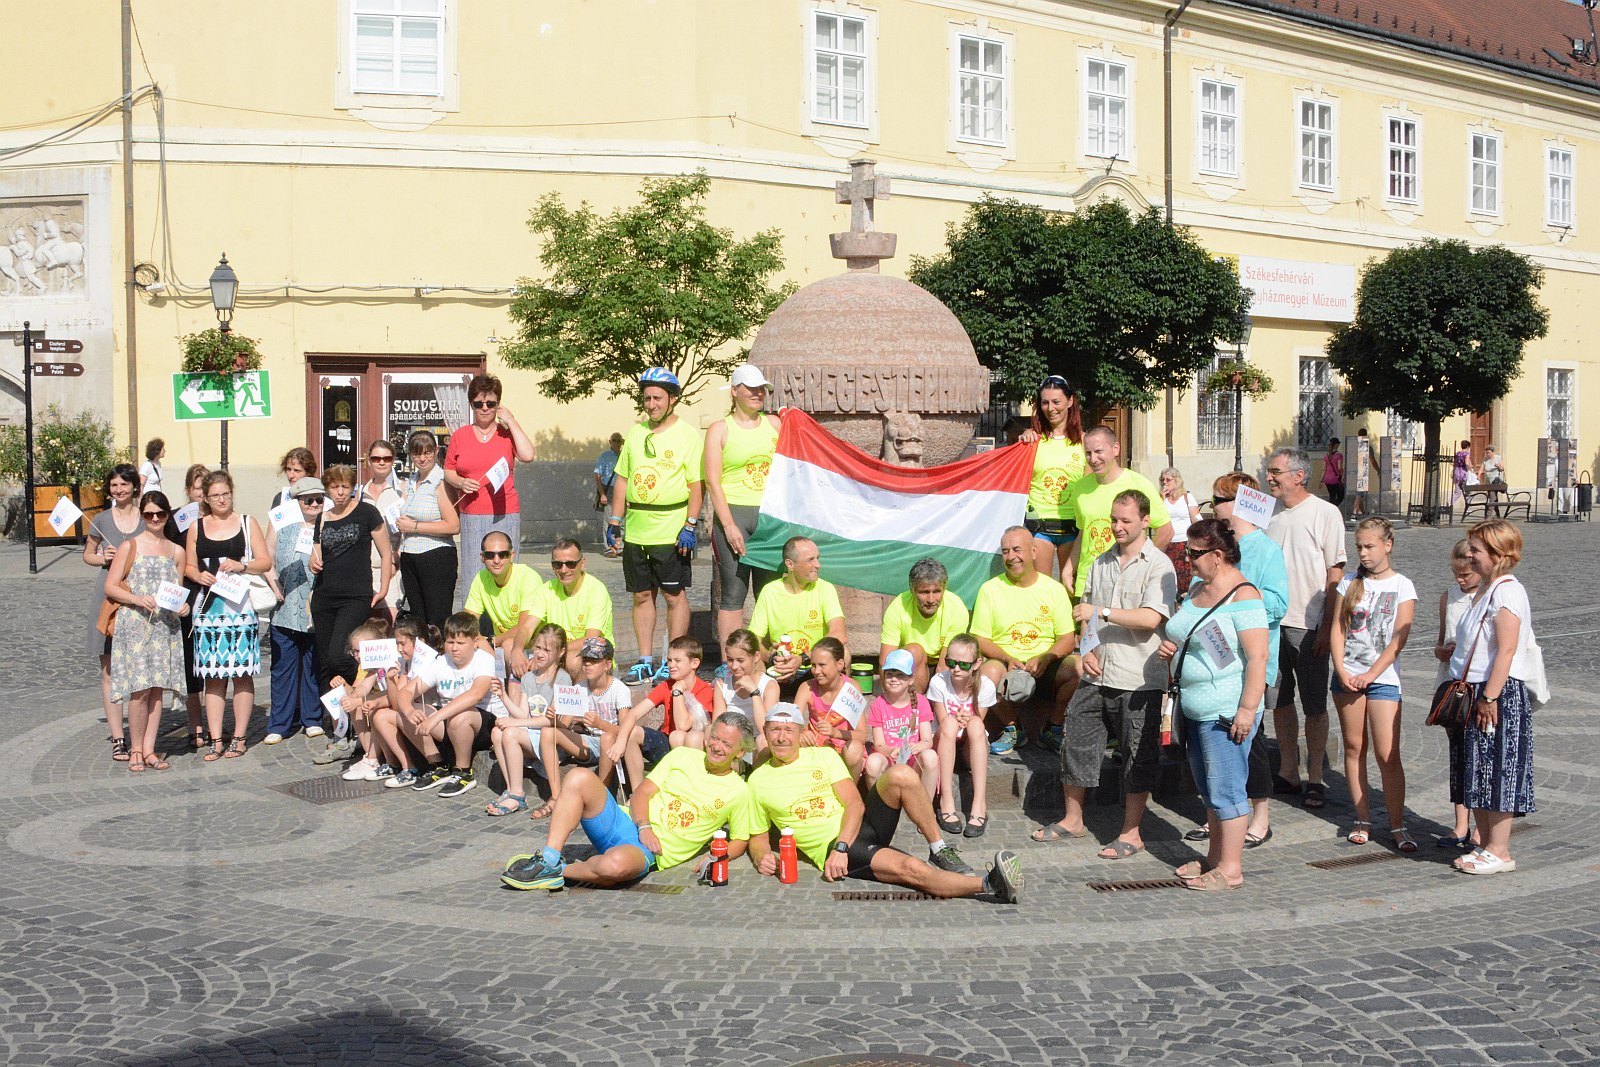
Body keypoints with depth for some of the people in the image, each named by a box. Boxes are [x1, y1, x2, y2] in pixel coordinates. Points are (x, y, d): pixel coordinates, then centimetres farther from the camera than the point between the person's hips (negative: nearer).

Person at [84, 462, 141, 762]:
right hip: (109, 598, 0)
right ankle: (118, 739, 2)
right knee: (110, 670, -1)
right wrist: (104, 558, -4)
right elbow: (88, 555, 17)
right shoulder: (102, 520, 6)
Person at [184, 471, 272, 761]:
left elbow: (266, 561, 5)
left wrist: (241, 566, -12)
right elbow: (188, 566, 16)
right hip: (209, 607, 2)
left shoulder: (247, 523, 7)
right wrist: (199, 575, -5)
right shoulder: (197, 527, 12)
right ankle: (216, 740, 4)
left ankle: (239, 738, 5)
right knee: (213, 676, 0)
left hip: (241, 608, -2)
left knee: (242, 674, -1)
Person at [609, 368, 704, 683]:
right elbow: (622, 479, 16)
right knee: (642, 596, 9)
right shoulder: (635, 433, 13)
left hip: (671, 533, -5)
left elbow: (696, 485, -7)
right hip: (636, 532, 5)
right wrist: (615, 521, 10)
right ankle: (645, 662, 17)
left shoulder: (688, 435, -3)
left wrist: (690, 526, -15)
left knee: (675, 596, 0)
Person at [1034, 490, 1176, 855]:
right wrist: (1087, 650, 2)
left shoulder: (1158, 565, -8)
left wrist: (1102, 612, -19)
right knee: (1075, 741, 10)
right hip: (1097, 675, 7)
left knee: (1138, 757, 2)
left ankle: (1131, 834, 12)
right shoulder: (1102, 562, 13)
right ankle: (1072, 820, 26)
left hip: (1139, 680, -6)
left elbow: (1151, 618, -20)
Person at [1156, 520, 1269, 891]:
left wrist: (1247, 709, -24)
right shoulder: (1197, 591, 14)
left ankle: (1230, 869, 1)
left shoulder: (1242, 596, -15)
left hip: (1226, 713, -9)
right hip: (1195, 710, 9)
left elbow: (1258, 657, -20)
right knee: (1208, 789, 16)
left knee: (1225, 789, -5)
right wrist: (1170, 648, 7)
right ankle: (1216, 857, 26)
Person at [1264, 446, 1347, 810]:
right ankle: (1288, 772, 21)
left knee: (1314, 705, 2)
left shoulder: (1325, 513, -7)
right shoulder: (1269, 514, 9)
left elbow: (1335, 574, -7)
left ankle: (1315, 779, 10)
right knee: (1279, 701, 11)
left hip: (1308, 624, -5)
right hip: (1272, 621, 6)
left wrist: (1327, 625, -12)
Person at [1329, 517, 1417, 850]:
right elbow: (1337, 629, 5)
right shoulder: (1349, 583, 9)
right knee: (1354, 747, 6)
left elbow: (1399, 639, -6)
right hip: (1347, 675, 4)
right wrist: (1341, 670, -8)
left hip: (1382, 677, -3)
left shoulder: (1402, 586, -1)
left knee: (1387, 754, -7)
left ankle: (1398, 826, 1)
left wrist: (1370, 674, -12)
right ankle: (1362, 820, 14)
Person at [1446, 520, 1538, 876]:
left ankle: (1499, 852, 2)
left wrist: (1490, 697, -23)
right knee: (1478, 777, 13)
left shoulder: (1507, 591, -16)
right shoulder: (1484, 589, 15)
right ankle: (1485, 844, 21)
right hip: (1473, 693, 10)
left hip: (1500, 696, -10)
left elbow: (1507, 650, -22)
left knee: (1496, 774, -4)